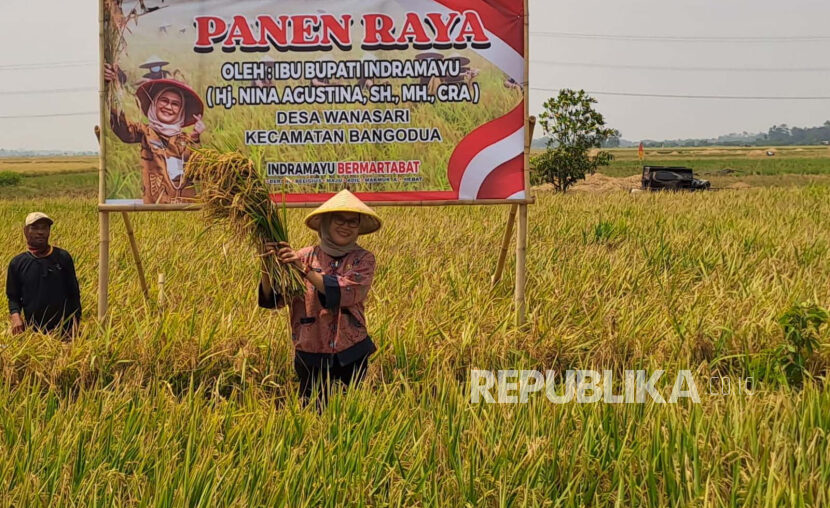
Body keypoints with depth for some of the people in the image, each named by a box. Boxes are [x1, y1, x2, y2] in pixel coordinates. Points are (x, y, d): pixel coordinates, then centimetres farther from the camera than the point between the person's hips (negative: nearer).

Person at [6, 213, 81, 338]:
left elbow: (74, 293, 5)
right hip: (33, 331, 1)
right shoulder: (17, 263, 4)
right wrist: (15, 316, -11)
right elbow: (13, 297, 9)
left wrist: (75, 321, -3)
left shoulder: (63, 258, 2)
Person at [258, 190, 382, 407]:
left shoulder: (363, 259, -2)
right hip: (311, 357, 0)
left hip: (351, 356, 0)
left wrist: (304, 269, -27)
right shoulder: (306, 256, -1)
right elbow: (273, 299, -6)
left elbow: (345, 293, -21)